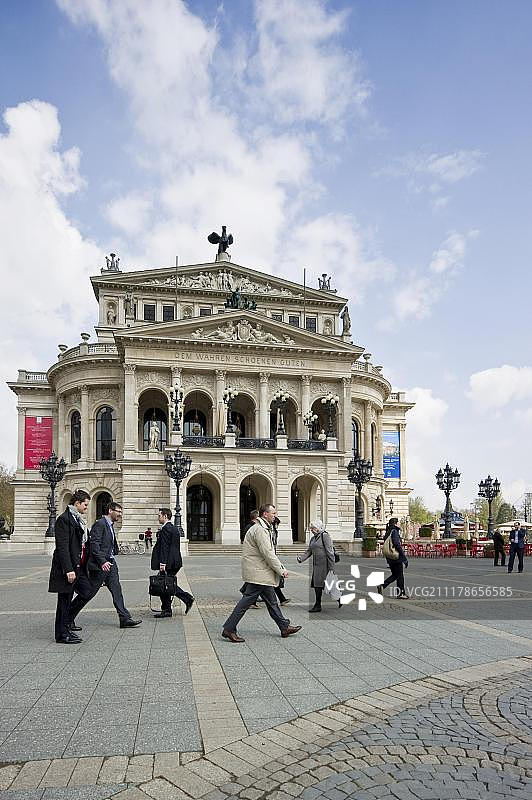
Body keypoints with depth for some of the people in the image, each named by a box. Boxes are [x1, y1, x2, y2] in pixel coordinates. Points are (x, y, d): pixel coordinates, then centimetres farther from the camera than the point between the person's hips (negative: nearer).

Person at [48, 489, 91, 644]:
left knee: (68, 599, 15)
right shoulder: (64, 519, -14)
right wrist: (68, 569, -23)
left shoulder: (78, 519, 15)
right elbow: (62, 547, -20)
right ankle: (62, 635, 7)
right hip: (67, 567, -9)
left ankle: (66, 630, 23)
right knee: (64, 600, -1)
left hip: (76, 566, 9)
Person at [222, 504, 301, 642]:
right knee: (247, 600, -6)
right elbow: (268, 554, -21)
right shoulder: (259, 530, -18)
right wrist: (281, 570, -13)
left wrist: (281, 567, 13)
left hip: (262, 573, 11)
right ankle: (229, 629, 0)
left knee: (272, 601, 15)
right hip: (258, 573, -11)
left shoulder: (263, 529, 17)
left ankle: (284, 627, 23)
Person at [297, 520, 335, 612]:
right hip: (316, 564, 8)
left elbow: (330, 552, -12)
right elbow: (308, 551, 17)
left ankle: (318, 605, 1)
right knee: (316, 584, 8)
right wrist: (301, 558, -2)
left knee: (318, 584, -6)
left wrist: (331, 567, -15)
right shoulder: (313, 538, 17)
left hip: (323, 564, -8)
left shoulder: (325, 536, -9)